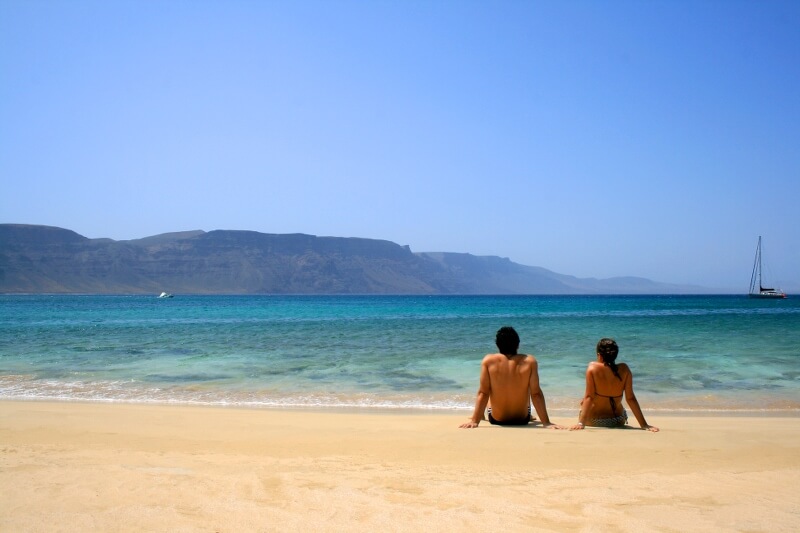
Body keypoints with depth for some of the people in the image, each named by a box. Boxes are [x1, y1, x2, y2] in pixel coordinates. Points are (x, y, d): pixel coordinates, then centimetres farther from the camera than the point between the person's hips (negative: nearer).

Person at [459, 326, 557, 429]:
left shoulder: (488, 361, -17)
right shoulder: (530, 361, -18)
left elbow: (482, 393, -17)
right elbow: (536, 394, -17)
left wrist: (474, 421, -12)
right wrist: (546, 423, -11)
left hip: (496, 420, 0)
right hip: (522, 420, 0)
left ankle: (481, 415, 52)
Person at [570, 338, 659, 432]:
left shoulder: (593, 367, -18)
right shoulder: (624, 369, -11)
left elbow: (589, 397, -22)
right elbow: (630, 398, -12)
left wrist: (581, 423, -22)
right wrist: (644, 425, -8)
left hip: (593, 420, -2)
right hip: (618, 422, 2)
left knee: (583, 402, 31)